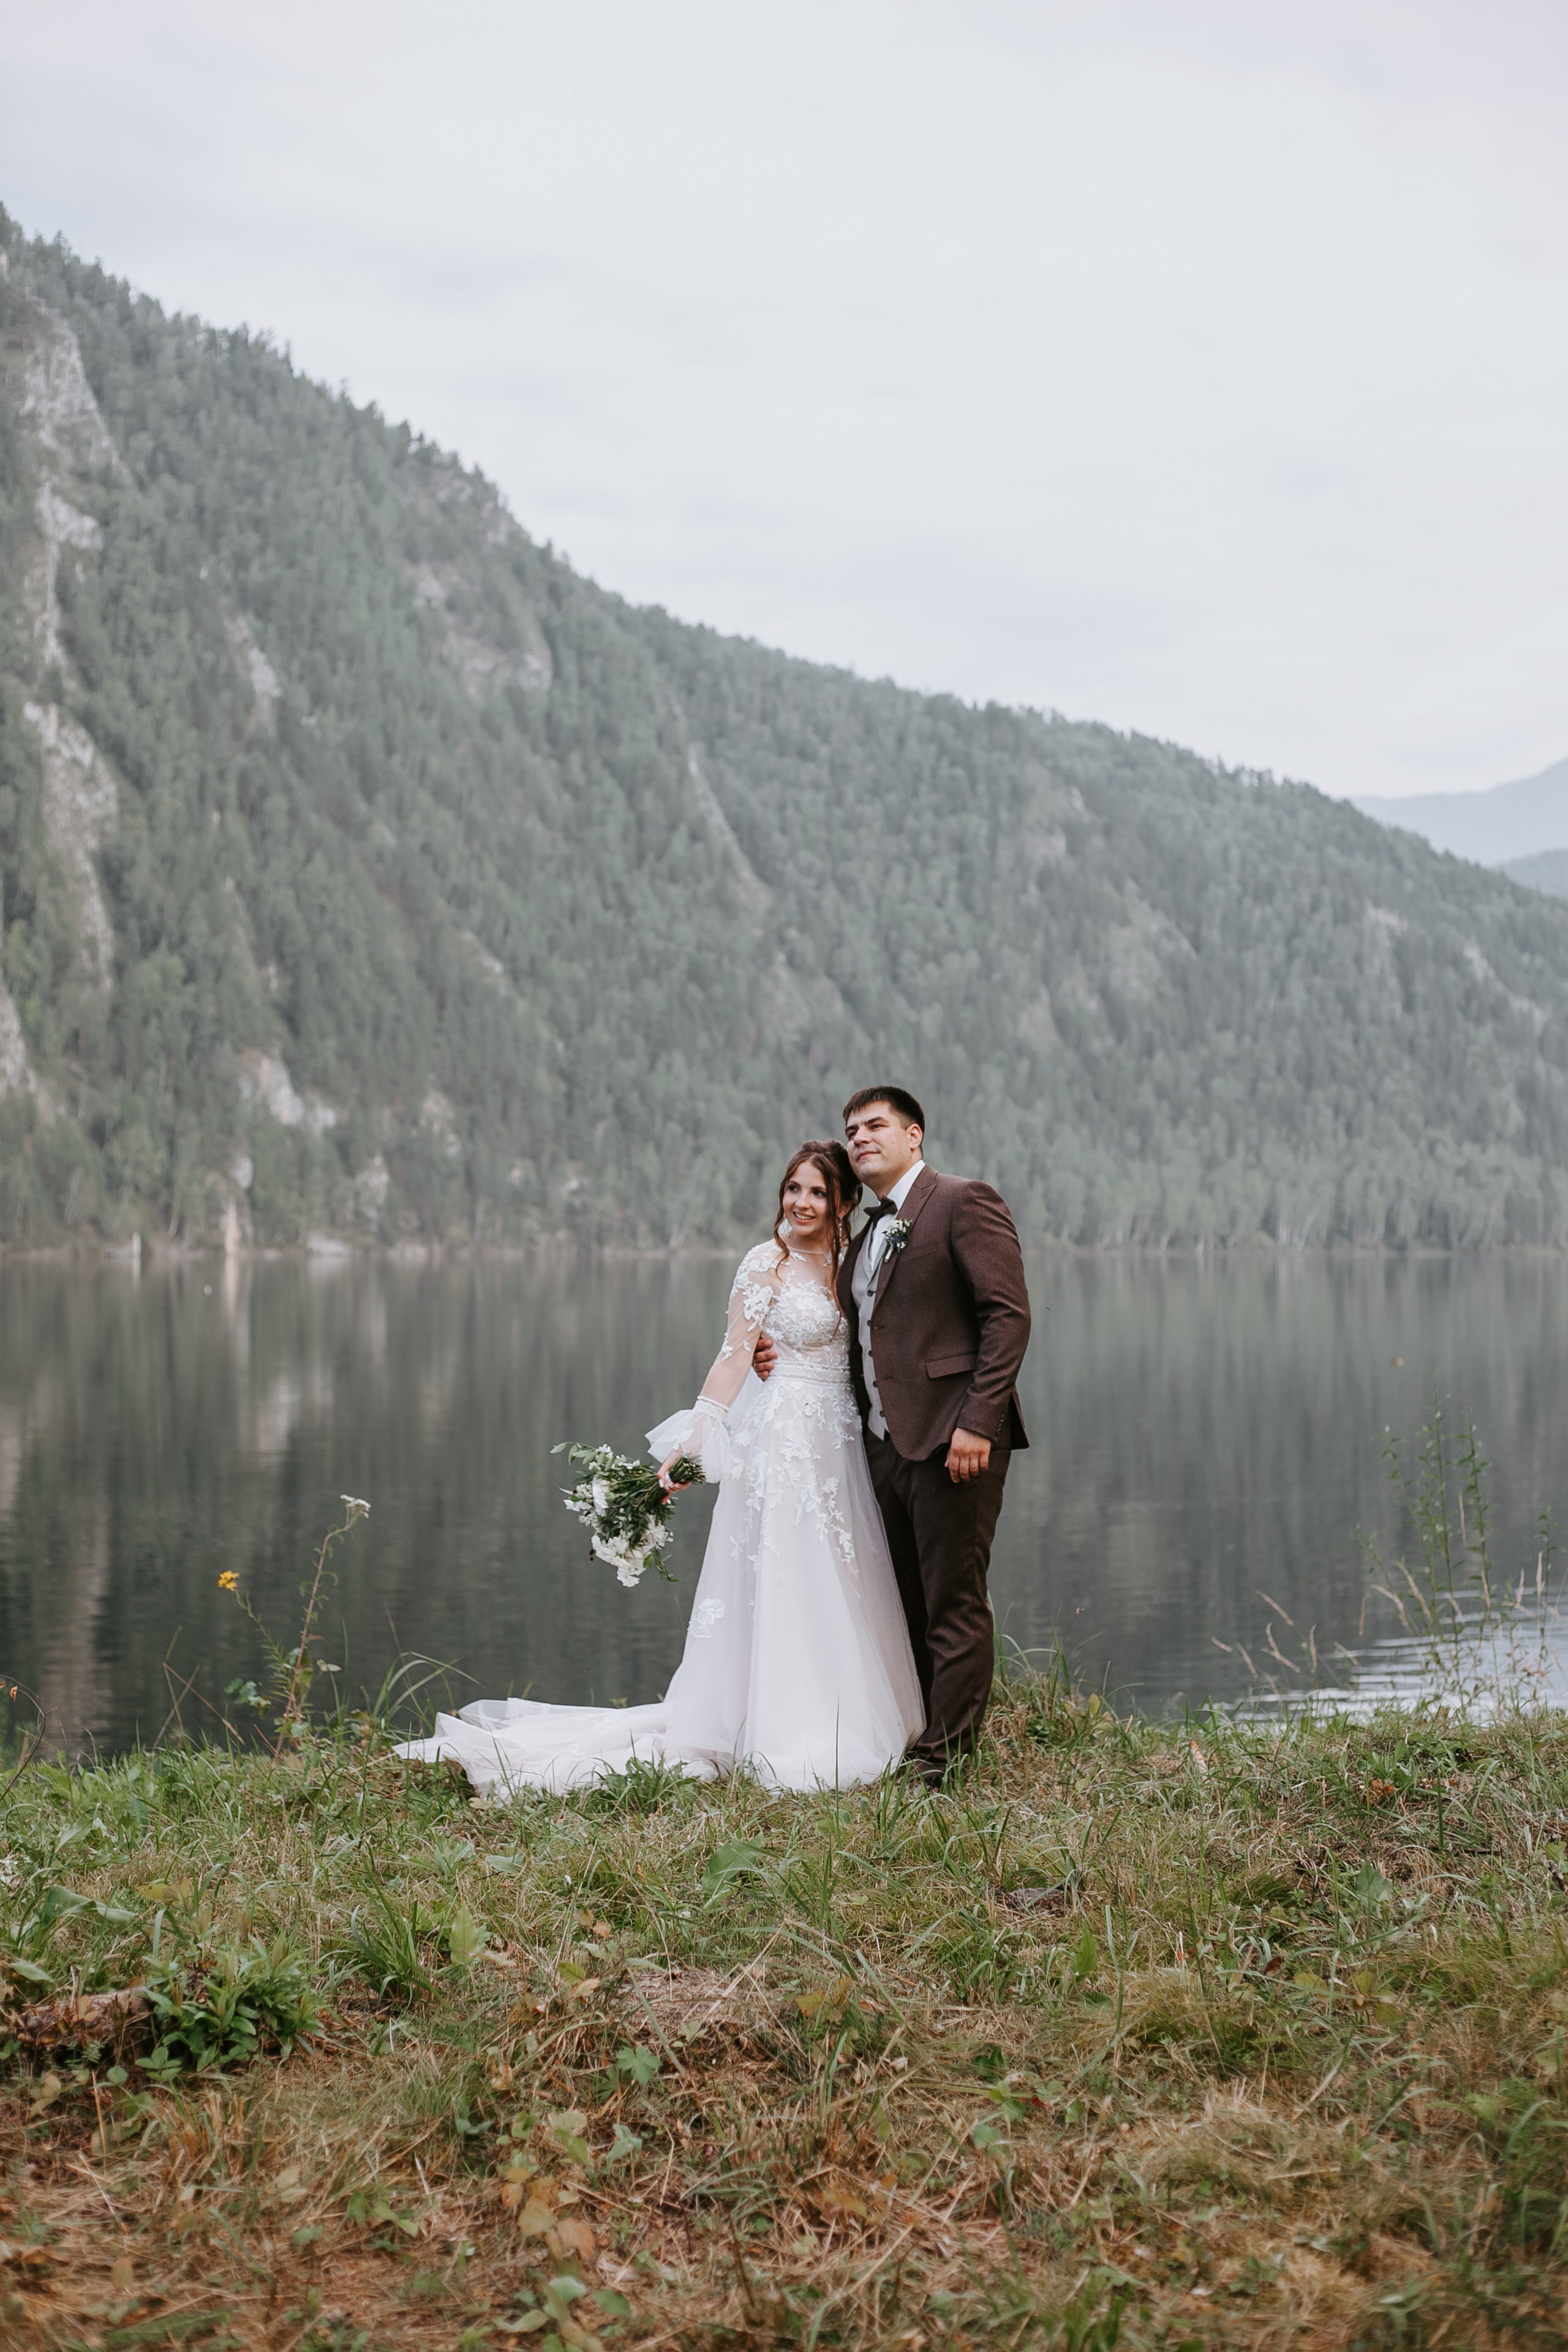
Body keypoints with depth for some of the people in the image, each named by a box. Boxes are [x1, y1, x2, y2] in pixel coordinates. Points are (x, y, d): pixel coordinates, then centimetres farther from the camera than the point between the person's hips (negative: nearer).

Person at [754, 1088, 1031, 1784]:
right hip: (887, 1445, 8)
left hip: (951, 1440, -8)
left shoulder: (965, 1204, -5)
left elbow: (1008, 1314, -12)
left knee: (954, 1607, -4)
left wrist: (977, 1421, -19)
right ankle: (911, 1743, 19)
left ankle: (946, 1761, 0)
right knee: (912, 1607, 12)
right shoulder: (864, 1238, 21)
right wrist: (784, 1356, 7)